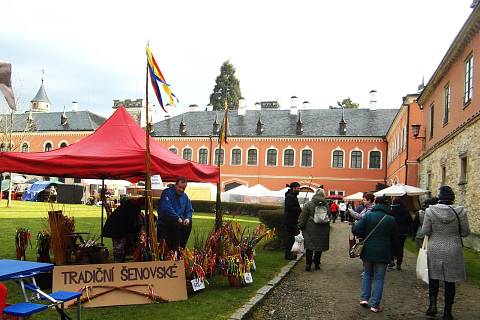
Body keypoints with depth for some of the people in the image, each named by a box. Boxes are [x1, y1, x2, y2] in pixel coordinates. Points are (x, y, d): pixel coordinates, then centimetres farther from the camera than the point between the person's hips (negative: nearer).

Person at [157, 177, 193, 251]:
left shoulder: (185, 196, 11)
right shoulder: (167, 193, -10)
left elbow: (189, 210, 13)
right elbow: (167, 208, -22)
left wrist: (188, 218, -9)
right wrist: (178, 218, -25)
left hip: (180, 222, 6)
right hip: (164, 222, -6)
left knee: (189, 223, -16)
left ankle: (181, 249, -6)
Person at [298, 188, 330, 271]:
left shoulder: (309, 204, -6)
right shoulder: (326, 205, 2)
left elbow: (303, 217, -6)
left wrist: (301, 225, 3)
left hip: (311, 229, -2)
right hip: (322, 230, 2)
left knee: (309, 246, 3)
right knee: (319, 246, 11)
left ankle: (308, 264, -2)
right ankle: (317, 264, 18)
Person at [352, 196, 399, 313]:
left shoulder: (367, 215, -7)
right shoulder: (391, 219, -4)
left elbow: (356, 229, -16)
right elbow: (395, 239, 3)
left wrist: (363, 236, 5)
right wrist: (393, 253, 14)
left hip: (368, 251, 1)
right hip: (383, 253, -1)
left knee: (367, 274, 20)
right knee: (379, 278, 7)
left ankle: (364, 298, 14)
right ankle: (375, 304, 7)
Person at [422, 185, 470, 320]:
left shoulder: (430, 210, -11)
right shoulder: (460, 211, -11)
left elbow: (425, 231, -7)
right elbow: (465, 232, -3)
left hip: (435, 249, 0)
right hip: (453, 251, 0)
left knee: (433, 278, 19)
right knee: (450, 281, 10)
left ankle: (432, 305, 10)